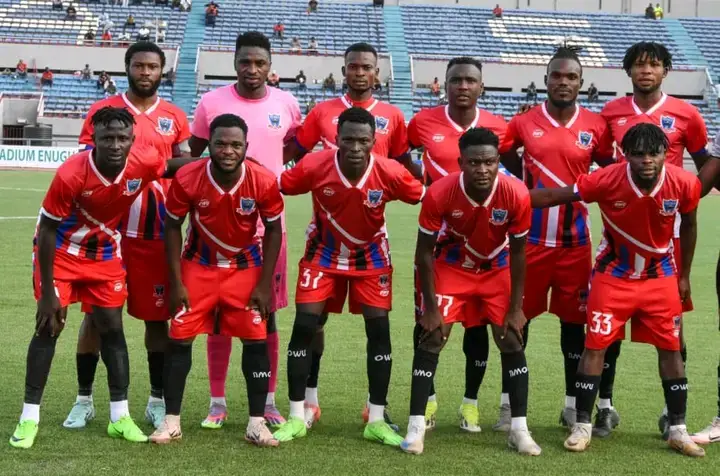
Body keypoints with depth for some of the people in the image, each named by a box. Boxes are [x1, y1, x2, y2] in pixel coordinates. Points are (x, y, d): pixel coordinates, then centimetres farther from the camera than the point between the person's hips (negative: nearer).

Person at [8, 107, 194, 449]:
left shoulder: (144, 163, -22)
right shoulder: (71, 174, -32)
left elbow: (175, 166, 4)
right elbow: (48, 230, -21)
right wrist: (47, 292, -19)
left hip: (105, 252, 4)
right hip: (61, 250, -4)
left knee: (112, 327, 4)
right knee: (49, 325, -7)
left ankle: (119, 417, 12)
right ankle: (29, 417, 2)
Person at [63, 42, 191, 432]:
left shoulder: (175, 118, 7)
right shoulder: (101, 110, 3)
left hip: (155, 230, 1)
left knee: (157, 316, 5)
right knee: (95, 312, 3)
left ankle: (157, 401, 16)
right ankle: (84, 400, 13)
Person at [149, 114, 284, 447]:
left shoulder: (264, 182, -23)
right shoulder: (187, 179, -24)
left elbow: (273, 231, -8)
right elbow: (172, 227, -8)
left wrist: (264, 284, -10)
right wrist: (176, 282, -10)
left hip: (246, 266, 0)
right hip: (200, 264, 0)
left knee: (256, 339, -4)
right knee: (180, 337, -2)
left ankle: (256, 422, 7)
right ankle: (171, 421, 9)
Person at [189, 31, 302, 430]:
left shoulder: (286, 104, 2)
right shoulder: (212, 102, -2)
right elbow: (191, 156, 7)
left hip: (268, 223, 1)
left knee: (266, 312, 7)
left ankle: (268, 401, 17)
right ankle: (217, 402, 14)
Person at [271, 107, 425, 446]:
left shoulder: (390, 173, -26)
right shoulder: (315, 166, -26)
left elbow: (427, 198, -9)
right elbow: (274, 187, -12)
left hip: (371, 256, 1)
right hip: (324, 252, 0)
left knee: (379, 329, -4)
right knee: (304, 326, -7)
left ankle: (376, 421, 8)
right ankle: (297, 418, 5)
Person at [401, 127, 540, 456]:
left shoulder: (516, 195, -29)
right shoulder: (439, 193, -31)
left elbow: (517, 253, -13)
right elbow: (425, 252, -17)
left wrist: (515, 308, -10)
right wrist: (430, 308, -17)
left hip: (497, 269, 1)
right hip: (451, 267, -1)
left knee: (512, 341, -4)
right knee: (431, 339, -9)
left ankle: (519, 429, 6)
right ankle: (416, 427, -1)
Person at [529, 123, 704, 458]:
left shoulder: (685, 184, -19)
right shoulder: (606, 180, -26)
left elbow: (688, 225, 1)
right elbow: (553, 196, -17)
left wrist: (684, 275, 8)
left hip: (660, 276, 2)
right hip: (614, 275, -2)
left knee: (670, 349, 5)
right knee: (595, 345, -4)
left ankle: (678, 431, 15)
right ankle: (582, 426, 7)